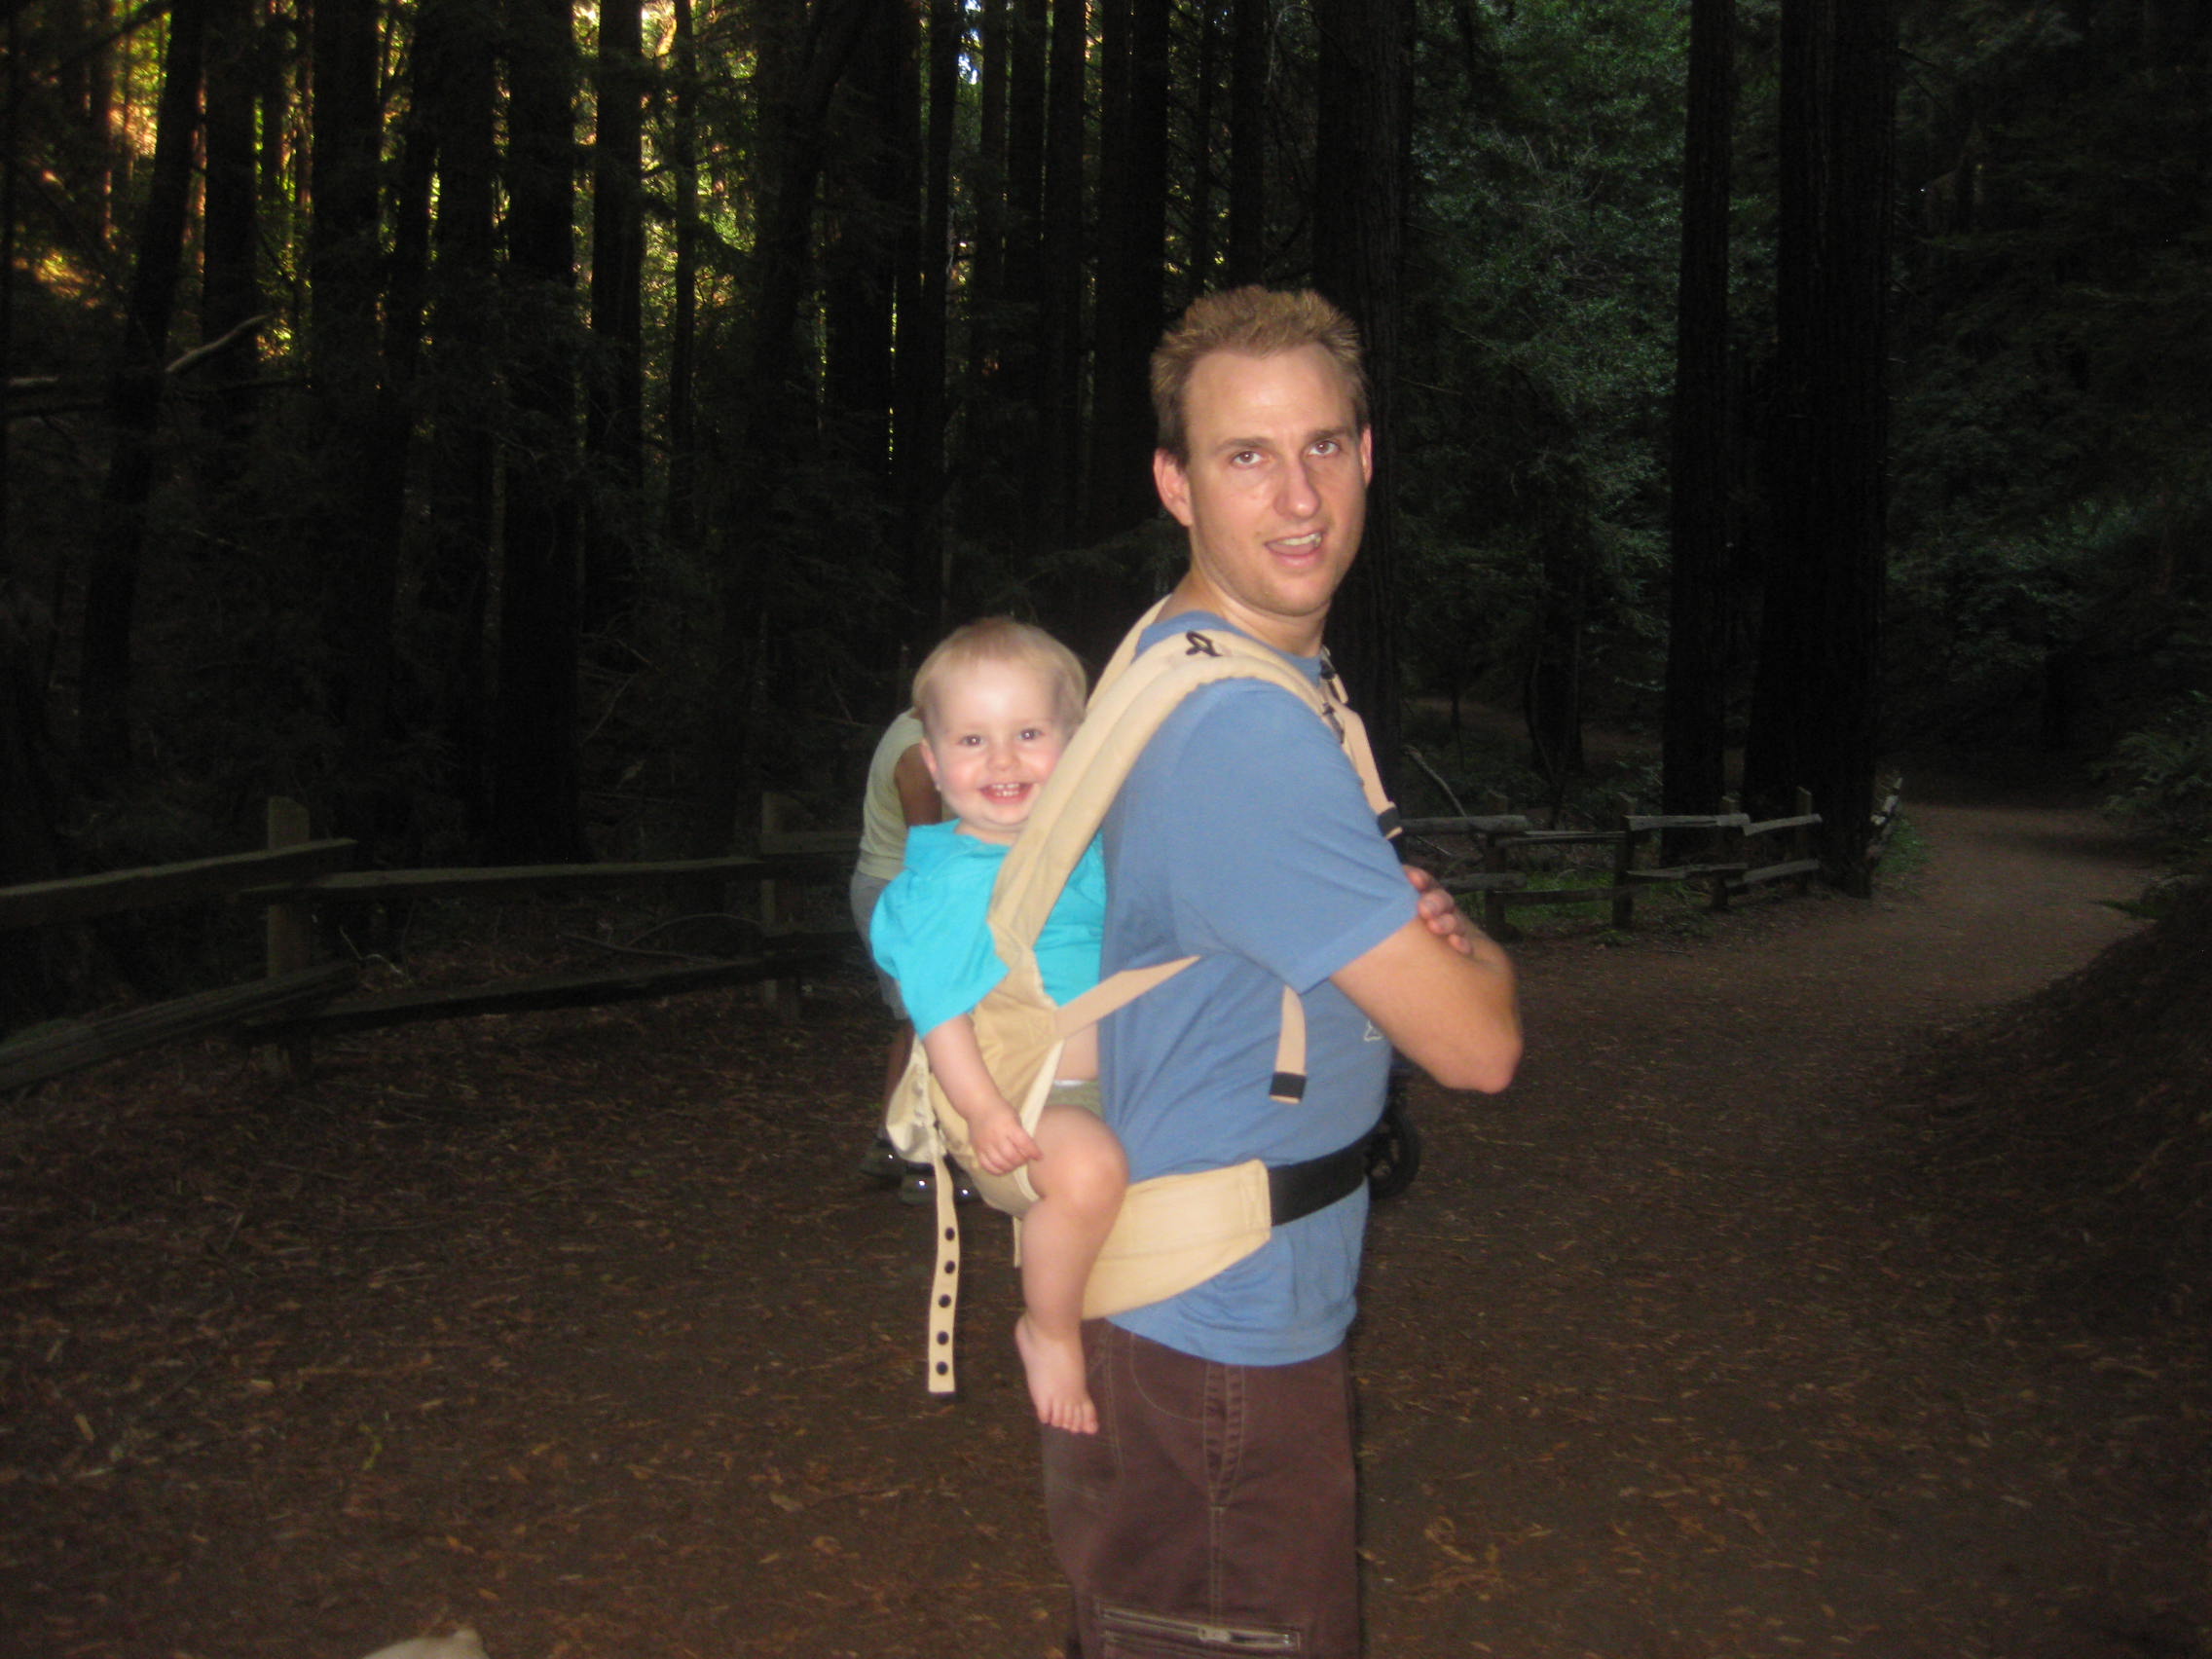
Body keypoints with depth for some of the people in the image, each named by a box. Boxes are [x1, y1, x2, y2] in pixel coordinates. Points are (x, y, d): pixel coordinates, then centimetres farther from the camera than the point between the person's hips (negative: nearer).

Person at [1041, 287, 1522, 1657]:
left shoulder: (1178, 665, 6)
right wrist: (1472, 950, 1)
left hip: (1217, 1314, 10)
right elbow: (1476, 1042, -23)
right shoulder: (1248, 735, -27)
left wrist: (1407, 923, 1)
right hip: (1222, 1336, -10)